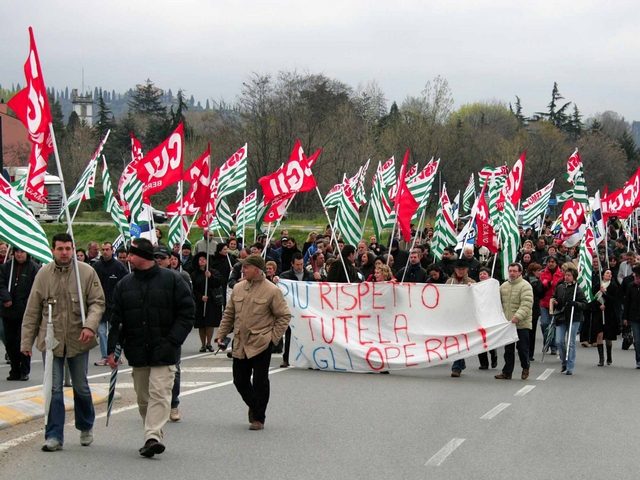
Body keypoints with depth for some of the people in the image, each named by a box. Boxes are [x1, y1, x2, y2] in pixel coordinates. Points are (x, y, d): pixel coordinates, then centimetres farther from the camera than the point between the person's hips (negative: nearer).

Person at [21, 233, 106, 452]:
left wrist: (90, 326, -20)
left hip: (78, 340, 0)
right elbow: (32, 311, 4)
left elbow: (97, 302, -3)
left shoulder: (87, 272, -5)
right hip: (51, 339, 1)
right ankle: (54, 436, 6)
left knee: (81, 387, 11)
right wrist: (27, 341, 4)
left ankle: (86, 427, 33)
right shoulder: (43, 274, -1)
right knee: (54, 390, 0)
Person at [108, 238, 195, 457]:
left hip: (163, 351, -5)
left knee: (159, 393, -14)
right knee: (143, 397, 9)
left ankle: (153, 436, -20)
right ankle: (152, 437, 18)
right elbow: (116, 319, 10)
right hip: (137, 351, 5)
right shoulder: (124, 284, 9)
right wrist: (112, 348, 1)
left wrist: (173, 341, -12)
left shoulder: (172, 280, -2)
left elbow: (186, 314, -2)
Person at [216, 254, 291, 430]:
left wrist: (273, 338, -9)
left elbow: (284, 316, -4)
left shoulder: (272, 291, -8)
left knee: (260, 382, -1)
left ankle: (258, 418, 10)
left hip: (261, 344, -5)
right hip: (240, 344, 5)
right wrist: (221, 335, 10)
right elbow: (229, 314, 16)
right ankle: (253, 405, 36)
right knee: (240, 380, 11)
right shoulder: (238, 288, 8)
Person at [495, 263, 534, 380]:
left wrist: (518, 316, -29)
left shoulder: (525, 286, -9)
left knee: (522, 348, 2)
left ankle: (525, 367, 24)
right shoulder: (504, 286, 13)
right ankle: (507, 372, 11)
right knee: (508, 349, 8)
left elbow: (526, 304, -19)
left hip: (522, 324, -6)